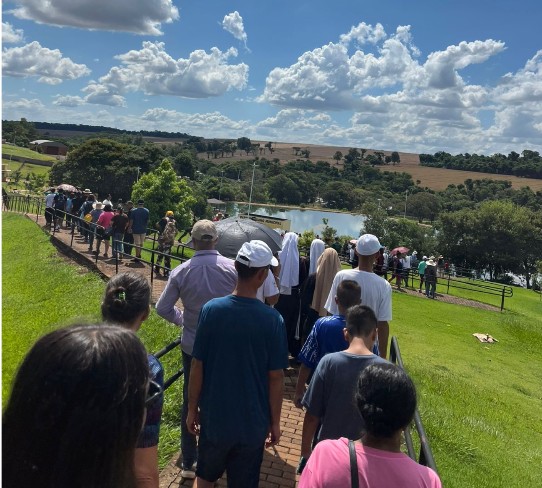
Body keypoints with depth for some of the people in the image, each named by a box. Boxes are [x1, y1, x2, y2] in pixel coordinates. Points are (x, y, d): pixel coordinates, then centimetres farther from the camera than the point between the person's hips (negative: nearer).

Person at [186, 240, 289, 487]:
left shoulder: (211, 309, -14)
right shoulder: (273, 319, -17)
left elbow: (197, 366, -9)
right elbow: (276, 377, -11)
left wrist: (192, 409, 6)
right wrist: (275, 422, 3)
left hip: (214, 417, 1)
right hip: (253, 422, -1)